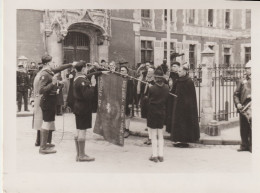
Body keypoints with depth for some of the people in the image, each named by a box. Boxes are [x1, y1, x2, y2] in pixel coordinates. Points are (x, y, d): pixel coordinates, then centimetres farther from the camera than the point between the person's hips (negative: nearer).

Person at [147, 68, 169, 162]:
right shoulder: (166, 88, -6)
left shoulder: (151, 88, -16)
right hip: (162, 112, 4)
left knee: (153, 135, 4)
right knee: (160, 135, 13)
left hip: (152, 112, -3)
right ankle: (161, 155, 15)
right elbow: (167, 99, 4)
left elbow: (148, 100, -4)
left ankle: (154, 155, 7)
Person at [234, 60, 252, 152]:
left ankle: (251, 146, 7)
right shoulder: (242, 81, 12)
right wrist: (237, 103, -1)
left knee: (252, 128, -4)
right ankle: (244, 145, 18)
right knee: (243, 128, 7)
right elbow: (236, 94, 12)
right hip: (243, 108, 3)